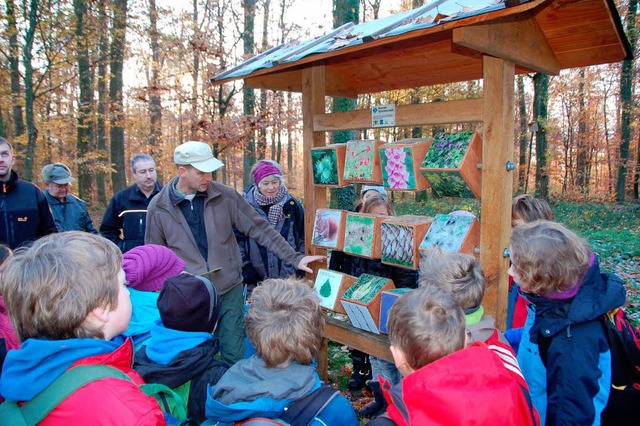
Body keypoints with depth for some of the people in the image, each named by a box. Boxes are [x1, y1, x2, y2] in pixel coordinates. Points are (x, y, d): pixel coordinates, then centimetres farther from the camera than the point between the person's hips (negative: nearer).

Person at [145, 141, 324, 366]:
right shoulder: (159, 207, -4)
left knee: (234, 357, 8)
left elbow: (259, 228, -4)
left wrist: (295, 258, -9)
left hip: (230, 290, 1)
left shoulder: (224, 196, -5)